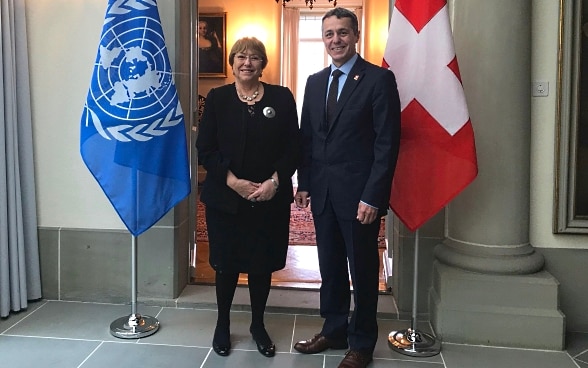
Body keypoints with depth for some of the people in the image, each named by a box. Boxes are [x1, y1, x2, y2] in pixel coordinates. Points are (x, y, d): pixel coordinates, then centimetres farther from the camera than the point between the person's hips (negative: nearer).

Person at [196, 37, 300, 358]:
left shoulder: (282, 98, 3)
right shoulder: (217, 98, 2)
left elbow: (293, 148, 0)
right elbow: (205, 149, -3)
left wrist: (275, 181, -13)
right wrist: (233, 181, -14)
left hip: (270, 199, 1)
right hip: (225, 197, 0)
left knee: (262, 264, 11)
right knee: (226, 264, 11)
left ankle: (258, 325, 32)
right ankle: (222, 324, 32)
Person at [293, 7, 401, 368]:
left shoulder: (379, 79, -8)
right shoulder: (315, 81, 11)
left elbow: (388, 143, -12)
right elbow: (307, 137, 14)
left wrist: (372, 197, -16)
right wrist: (304, 183, 7)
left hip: (359, 193, -5)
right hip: (322, 190, 6)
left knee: (363, 270, 8)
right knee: (330, 266, 16)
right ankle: (334, 330, 34)